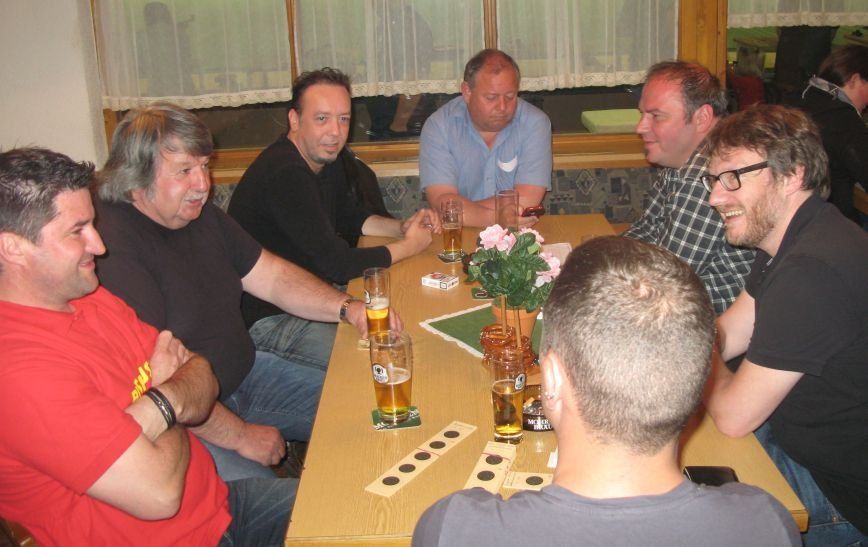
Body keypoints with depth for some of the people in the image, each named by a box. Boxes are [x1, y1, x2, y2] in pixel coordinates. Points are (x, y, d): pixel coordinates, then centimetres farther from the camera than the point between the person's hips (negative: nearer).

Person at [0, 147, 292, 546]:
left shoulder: (91, 299, 2)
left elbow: (204, 382, 4)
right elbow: (159, 493, -28)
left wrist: (154, 408, -18)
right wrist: (174, 413, -8)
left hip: (218, 503, 8)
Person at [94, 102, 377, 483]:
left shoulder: (200, 216, 7)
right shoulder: (112, 247, -25)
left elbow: (272, 276, 11)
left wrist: (347, 307, -6)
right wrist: (241, 436, -18)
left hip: (244, 375, 10)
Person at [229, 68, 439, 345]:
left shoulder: (327, 157, 3)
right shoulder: (285, 174, -28)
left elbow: (349, 215, 20)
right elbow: (337, 264, -28)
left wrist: (402, 227, 1)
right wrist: (408, 246, -14)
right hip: (267, 318, -10)